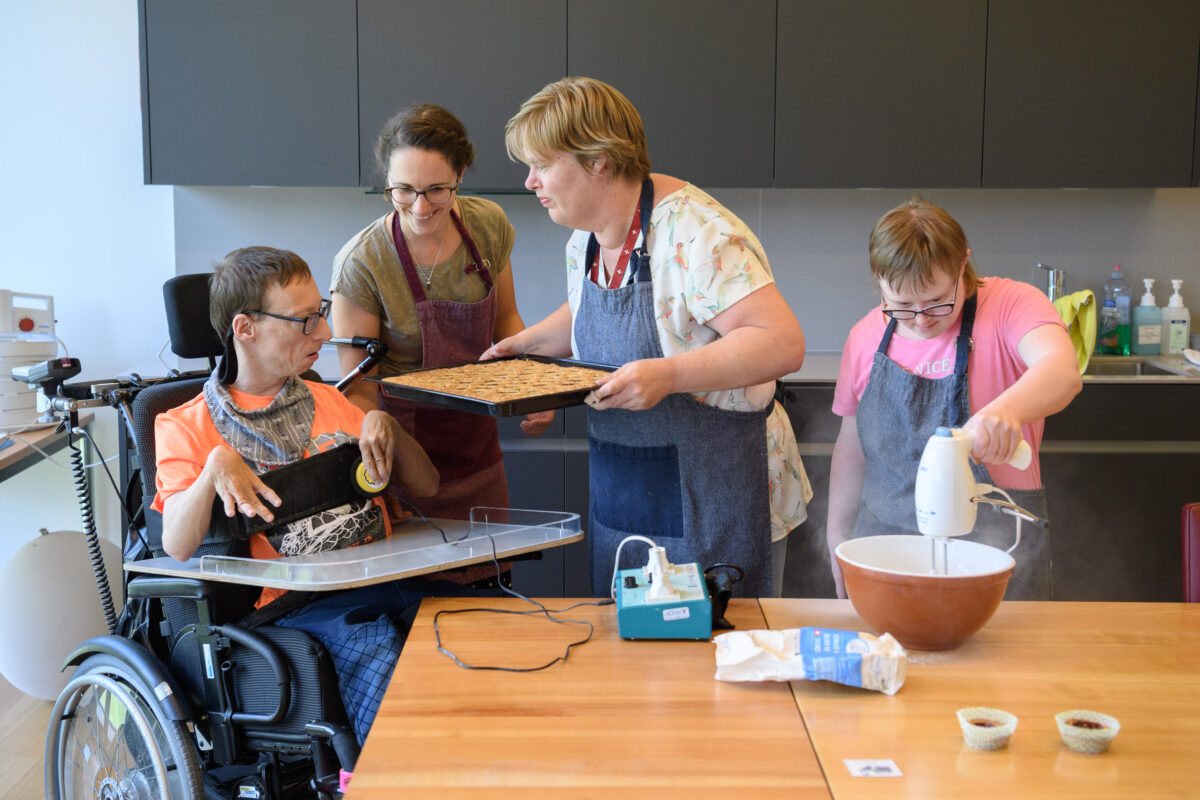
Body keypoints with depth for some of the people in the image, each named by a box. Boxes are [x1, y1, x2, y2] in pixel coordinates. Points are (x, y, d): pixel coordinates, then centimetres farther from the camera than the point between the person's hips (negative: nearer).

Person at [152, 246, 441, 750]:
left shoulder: (328, 401, 24)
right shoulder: (189, 426, 9)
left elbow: (425, 486, 21)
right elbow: (177, 546, -6)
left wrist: (384, 426, 3)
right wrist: (215, 467, -22)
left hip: (387, 580, 5)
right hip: (299, 604, -5)